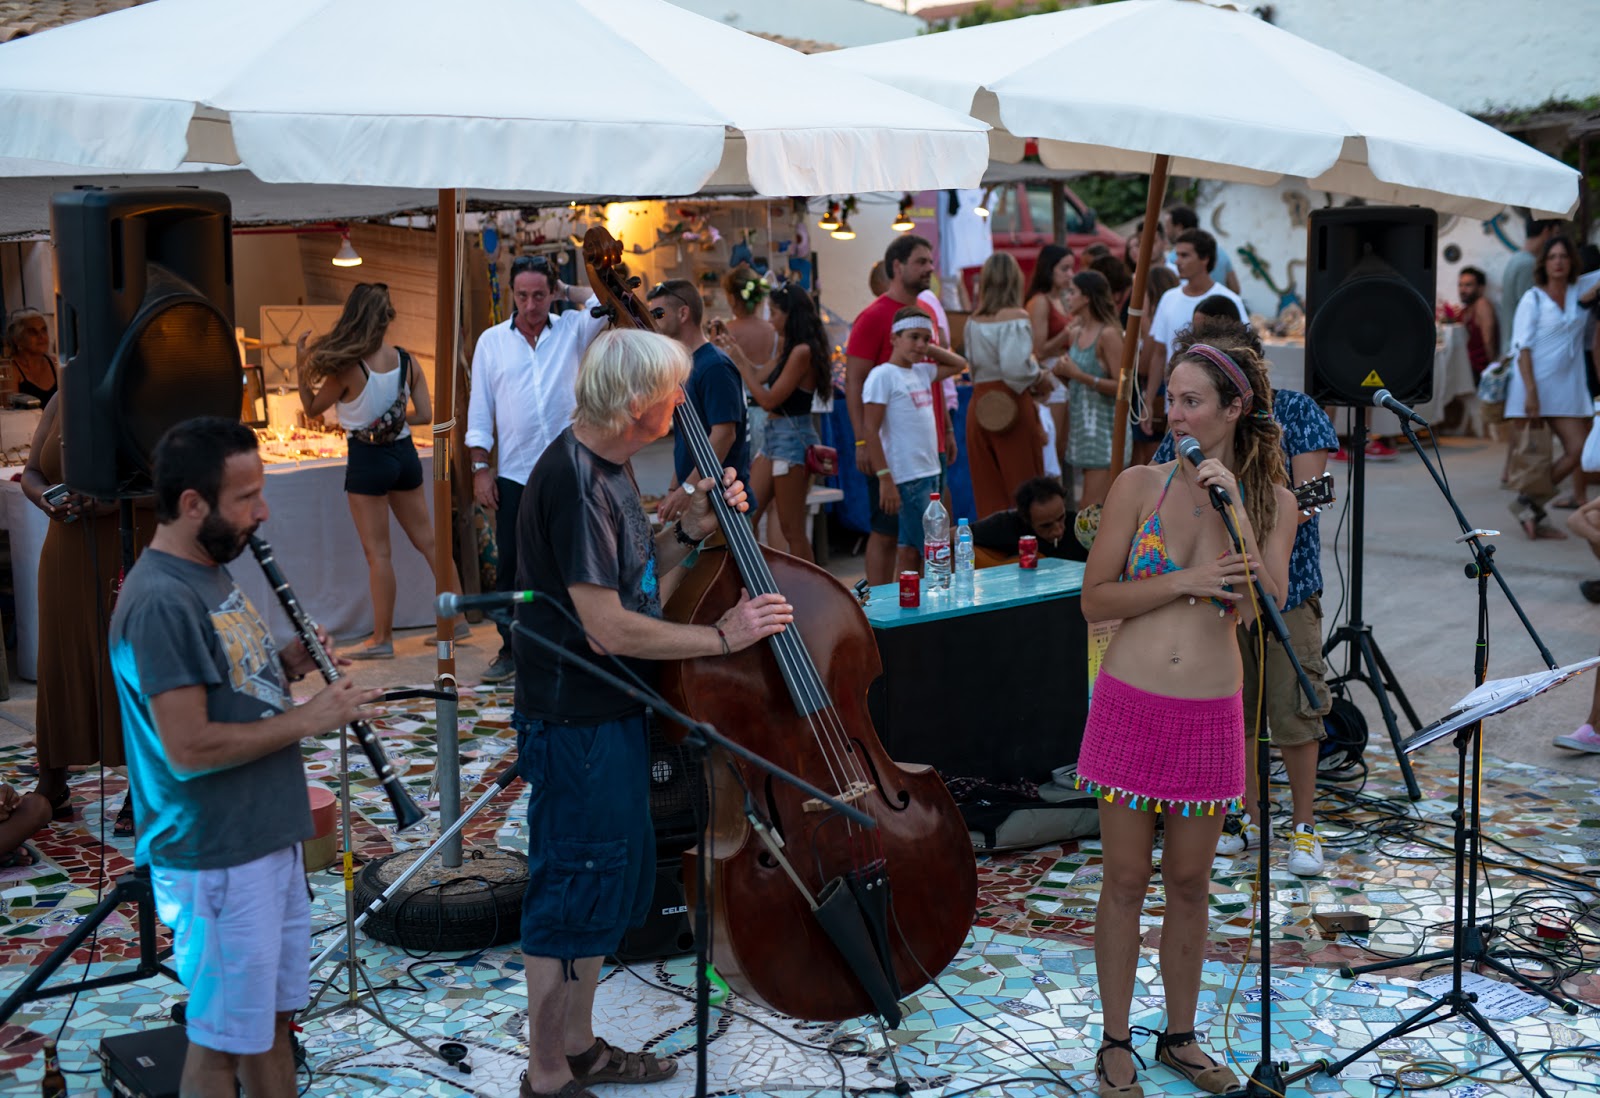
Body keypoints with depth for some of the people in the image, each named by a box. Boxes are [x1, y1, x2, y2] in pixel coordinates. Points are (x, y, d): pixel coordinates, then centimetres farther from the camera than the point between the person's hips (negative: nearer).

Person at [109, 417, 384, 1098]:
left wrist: (287, 667, 0)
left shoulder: (211, 572, 9)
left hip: (268, 839, 9)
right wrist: (308, 719, -19)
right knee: (223, 1042, 6)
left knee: (273, 1018, 20)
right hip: (215, 858, -9)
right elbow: (188, 749, -26)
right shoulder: (160, 602, -22)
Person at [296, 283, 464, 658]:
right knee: (427, 540, 15)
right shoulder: (407, 361, -3)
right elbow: (425, 415, 0)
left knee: (377, 553, 1)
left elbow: (312, 408, -5)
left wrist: (300, 366, -4)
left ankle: (382, 638, 8)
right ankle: (457, 618, 21)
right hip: (404, 454, 5)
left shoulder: (348, 369, -18)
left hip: (368, 459, -5)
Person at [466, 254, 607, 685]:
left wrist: (565, 291, 0)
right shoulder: (491, 341, 6)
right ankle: (510, 650, 15)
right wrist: (480, 468, -1)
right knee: (510, 565, 5)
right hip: (514, 475, 1)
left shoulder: (571, 331, 4)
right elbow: (479, 410, 5)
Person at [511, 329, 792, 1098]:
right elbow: (610, 628, -26)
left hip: (613, 713, 10)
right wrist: (723, 637, -17)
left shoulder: (608, 466, 8)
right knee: (574, 892, 1)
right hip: (576, 723, -10)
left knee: (610, 882, 19)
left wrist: (689, 531, -3)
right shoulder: (573, 480, -23)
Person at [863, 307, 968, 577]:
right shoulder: (882, 375, -9)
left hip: (930, 473, 8)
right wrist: (885, 479, -18)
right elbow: (870, 430, -13)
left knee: (911, 550, 10)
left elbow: (958, 364, 30)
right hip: (907, 478, -8)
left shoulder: (921, 371, 13)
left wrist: (929, 350, 14)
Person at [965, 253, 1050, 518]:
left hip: (979, 404, 6)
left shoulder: (974, 320, 8)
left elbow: (972, 362, 4)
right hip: (1012, 405, -5)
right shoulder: (1016, 318, -9)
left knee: (987, 491, 9)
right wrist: (1041, 379, -1)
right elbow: (1016, 367, -19)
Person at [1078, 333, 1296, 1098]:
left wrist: (1236, 510, -16)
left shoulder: (1272, 502, 2)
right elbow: (1094, 601, -4)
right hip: (1130, 705, -1)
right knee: (1126, 881, 6)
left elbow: (1266, 611, -11)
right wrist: (1185, 581, -16)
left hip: (1211, 714, 1)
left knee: (1189, 883, 12)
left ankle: (1180, 1036, 29)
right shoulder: (1140, 485, -2)